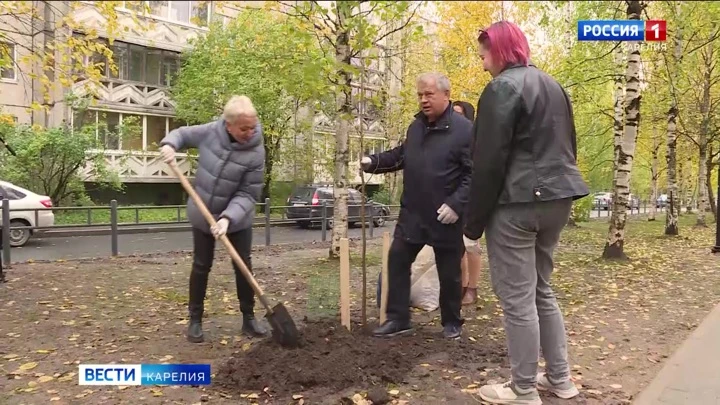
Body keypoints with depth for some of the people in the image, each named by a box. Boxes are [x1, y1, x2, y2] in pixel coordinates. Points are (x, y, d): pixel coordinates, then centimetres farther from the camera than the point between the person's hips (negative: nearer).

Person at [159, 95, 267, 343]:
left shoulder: (255, 153, -22)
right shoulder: (209, 132, -15)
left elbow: (248, 194, -21)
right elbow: (183, 133, 4)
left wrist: (228, 218, -34)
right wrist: (170, 144, -19)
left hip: (237, 219, -1)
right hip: (202, 215, 1)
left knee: (243, 266, 4)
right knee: (201, 266, 8)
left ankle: (249, 318, 19)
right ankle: (195, 320, 21)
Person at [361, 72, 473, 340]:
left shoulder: (464, 129, -13)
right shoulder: (416, 126, 11)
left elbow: (474, 173, -16)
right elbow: (401, 155, 24)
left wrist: (456, 204, -24)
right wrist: (374, 162, 10)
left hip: (445, 217, -6)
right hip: (412, 213, 6)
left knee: (449, 273, 8)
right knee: (397, 261, 7)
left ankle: (452, 323, 27)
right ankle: (398, 318, 18)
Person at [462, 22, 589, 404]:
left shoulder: (502, 88, -9)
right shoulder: (552, 85, 18)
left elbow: (488, 162, -15)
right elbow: (566, 147, 21)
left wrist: (473, 225, -11)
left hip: (517, 203, -9)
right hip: (556, 198, 9)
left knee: (517, 298, -1)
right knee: (541, 290, 18)